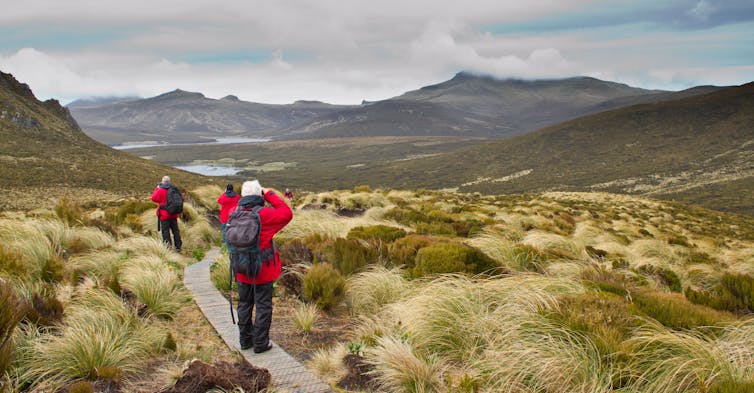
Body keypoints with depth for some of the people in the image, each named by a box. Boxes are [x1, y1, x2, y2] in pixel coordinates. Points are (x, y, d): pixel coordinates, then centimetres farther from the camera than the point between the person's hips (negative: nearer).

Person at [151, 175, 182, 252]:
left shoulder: (160, 190, -12)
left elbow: (154, 198, -2)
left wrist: (157, 188, 5)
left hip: (164, 215, -5)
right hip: (173, 214, 5)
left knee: (165, 230, 0)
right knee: (175, 230, 10)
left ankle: (168, 246, -7)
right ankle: (178, 246, 13)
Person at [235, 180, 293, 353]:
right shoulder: (263, 215, -20)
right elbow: (286, 214, -13)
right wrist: (270, 195, -6)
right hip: (263, 270, -5)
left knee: (244, 304, 18)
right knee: (263, 306, 7)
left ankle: (245, 340, 28)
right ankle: (260, 343, 13)